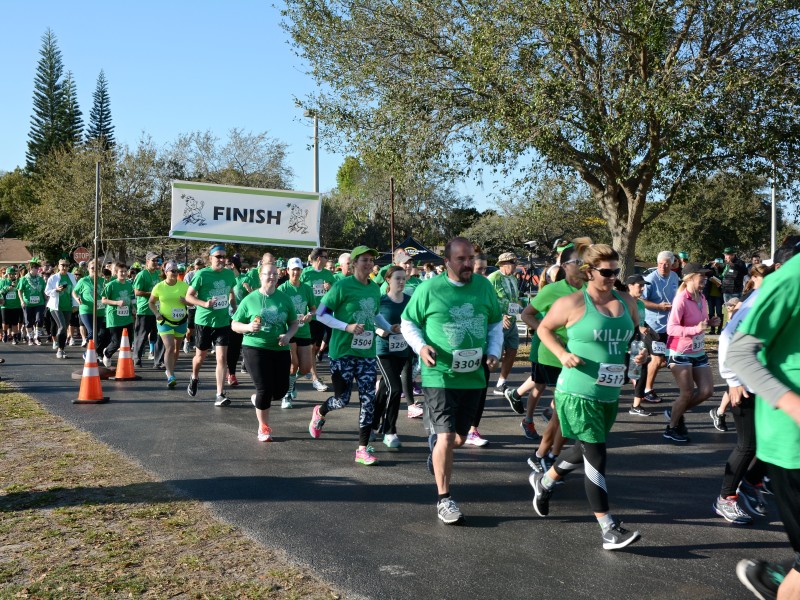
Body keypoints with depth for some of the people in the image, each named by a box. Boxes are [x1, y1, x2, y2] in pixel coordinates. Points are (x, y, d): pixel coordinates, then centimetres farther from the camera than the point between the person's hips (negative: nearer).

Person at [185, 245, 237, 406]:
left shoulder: (230, 274, 1)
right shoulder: (201, 274, -12)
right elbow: (189, 296, -8)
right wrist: (205, 304, -23)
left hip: (223, 322, 2)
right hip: (204, 321, -2)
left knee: (222, 358, -6)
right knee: (201, 356, 15)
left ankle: (220, 394, -2)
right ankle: (194, 378, 46)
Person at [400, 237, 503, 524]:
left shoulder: (484, 286, 3)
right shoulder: (429, 288, -8)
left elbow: (496, 323, 15)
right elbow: (408, 322, 1)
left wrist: (493, 352, 1)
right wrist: (421, 346, -17)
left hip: (473, 376, 5)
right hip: (439, 375, -4)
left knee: (459, 438, 16)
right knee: (446, 438, -9)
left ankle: (435, 442, 52)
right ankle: (444, 500, 7)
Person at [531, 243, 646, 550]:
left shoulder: (626, 301, 6)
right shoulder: (573, 303, -10)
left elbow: (637, 333, 22)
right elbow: (544, 328, 0)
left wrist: (642, 351, 1)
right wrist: (562, 354, -15)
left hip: (610, 395, 7)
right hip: (578, 394, -7)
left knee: (585, 451, 22)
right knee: (596, 457, -7)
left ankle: (544, 481, 47)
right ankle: (609, 529, 0)